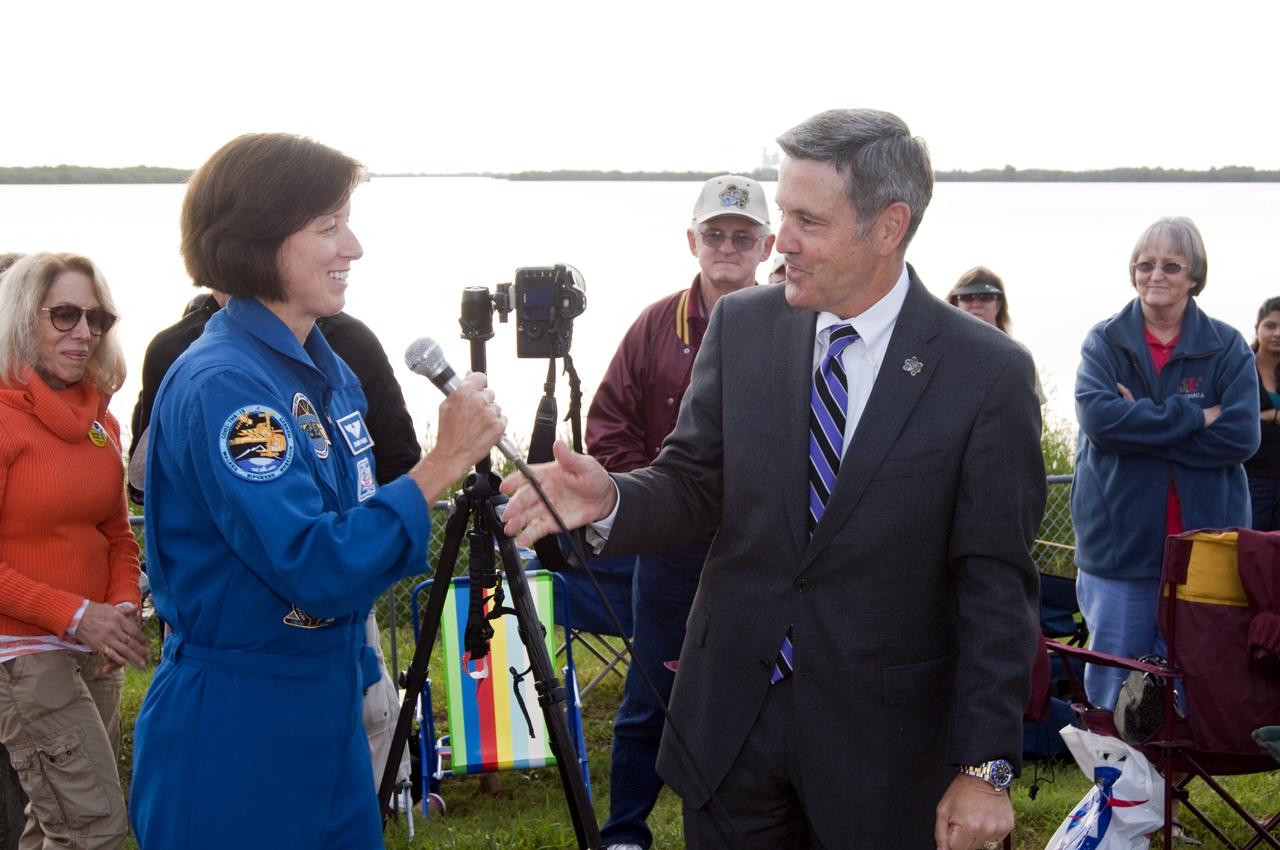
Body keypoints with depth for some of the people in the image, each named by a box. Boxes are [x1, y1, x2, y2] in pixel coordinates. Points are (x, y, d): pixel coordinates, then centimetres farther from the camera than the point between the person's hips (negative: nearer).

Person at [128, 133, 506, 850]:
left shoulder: (333, 373, 7)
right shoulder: (220, 385, -20)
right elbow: (316, 569, -27)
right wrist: (446, 462, -25)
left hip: (332, 710, 8)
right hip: (232, 738, -8)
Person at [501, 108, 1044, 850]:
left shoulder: (990, 373, -11)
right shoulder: (742, 325, -1)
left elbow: (996, 588, -10)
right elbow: (694, 484, 3)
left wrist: (986, 766, -12)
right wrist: (610, 500, -19)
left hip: (881, 746, -2)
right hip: (728, 718, 3)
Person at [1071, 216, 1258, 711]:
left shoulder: (1227, 348, 4)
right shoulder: (1104, 342, 4)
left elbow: (1241, 436, -9)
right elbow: (1097, 415, -14)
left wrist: (1141, 424, -13)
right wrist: (1193, 416, -13)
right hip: (1120, 541, 0)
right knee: (1112, 686, 5)